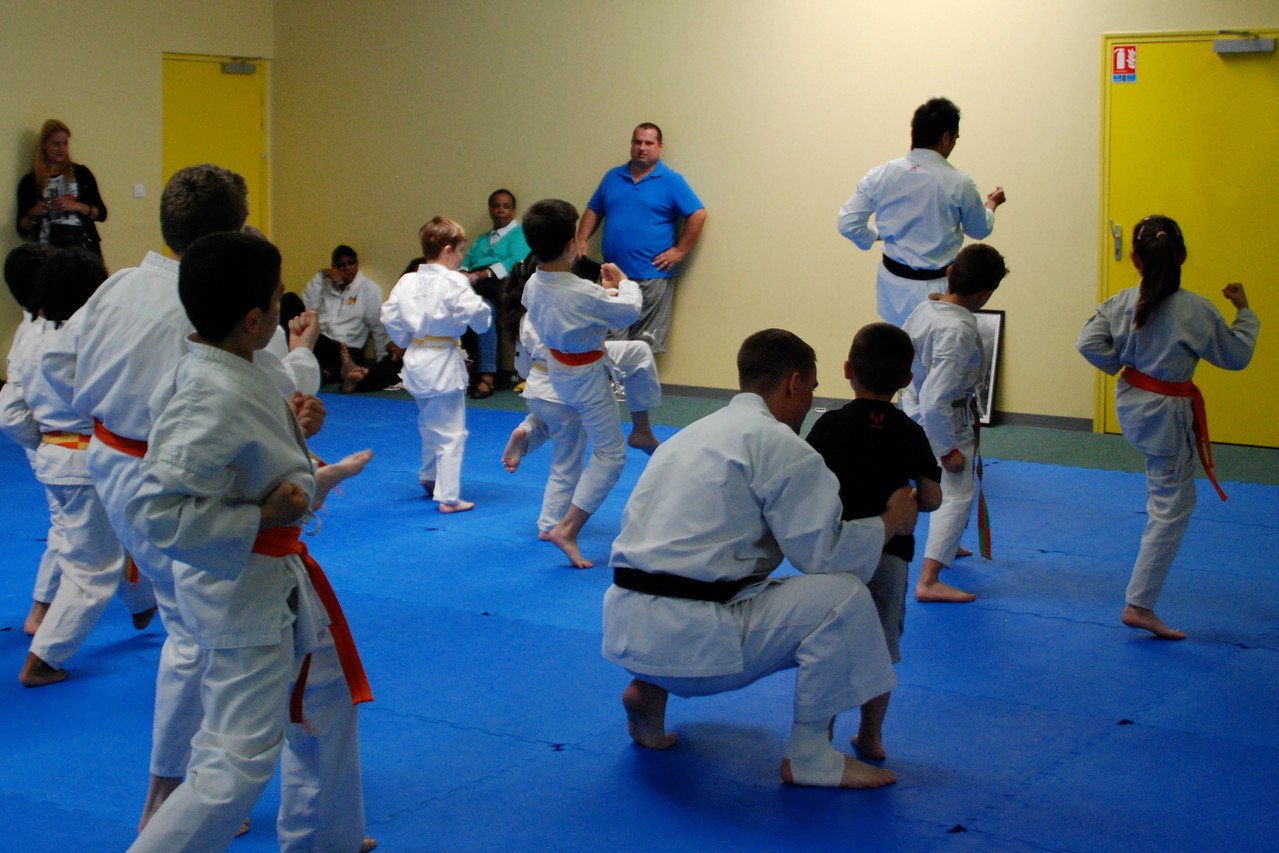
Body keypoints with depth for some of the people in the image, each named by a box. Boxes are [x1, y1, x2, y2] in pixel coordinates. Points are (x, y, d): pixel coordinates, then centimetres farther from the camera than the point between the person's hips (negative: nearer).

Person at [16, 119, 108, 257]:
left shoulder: (81, 173, 10)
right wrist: (33, 215, -9)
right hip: (48, 250, 0)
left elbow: (101, 213, 7)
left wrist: (76, 206, -9)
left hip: (84, 247, 0)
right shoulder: (29, 181, 9)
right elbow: (22, 229, 10)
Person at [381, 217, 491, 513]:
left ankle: (429, 477, 42)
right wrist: (483, 310, 2)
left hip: (416, 362, 7)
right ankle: (448, 497, 2)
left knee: (431, 423, 26)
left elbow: (390, 316, 5)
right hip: (444, 364, -7)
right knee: (451, 431, 1)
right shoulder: (454, 283, -17)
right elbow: (478, 317, -21)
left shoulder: (407, 281, 1)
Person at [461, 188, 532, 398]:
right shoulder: (481, 240, 33)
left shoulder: (520, 234, 13)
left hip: (501, 288, -5)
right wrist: (464, 276, -7)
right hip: (474, 287, 5)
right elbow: (465, 264, 19)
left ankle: (487, 375, -37)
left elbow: (515, 263, -5)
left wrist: (481, 275, -17)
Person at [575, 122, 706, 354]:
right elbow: (594, 210, 19)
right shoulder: (613, 177, 13)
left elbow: (698, 215, -6)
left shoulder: (672, 181, -2)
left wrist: (680, 250, -10)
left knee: (645, 346, -1)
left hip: (652, 277, -5)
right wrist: (581, 240, 5)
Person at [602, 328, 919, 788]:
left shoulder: (691, 434, 20)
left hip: (626, 626, 9)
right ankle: (810, 758, 3)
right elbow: (825, 552, -8)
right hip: (689, 638, -9)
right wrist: (890, 523, 11)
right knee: (842, 595, -7)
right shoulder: (780, 444, -7)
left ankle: (651, 689, 16)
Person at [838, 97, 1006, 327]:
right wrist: (991, 204, 28)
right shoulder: (959, 184, -13)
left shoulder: (879, 175, -6)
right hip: (936, 289, -4)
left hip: (893, 283, 4)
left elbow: (848, 223, -2)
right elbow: (980, 230, 6)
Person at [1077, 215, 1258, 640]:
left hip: (1131, 404, 5)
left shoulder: (1122, 303, -9)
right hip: (1167, 415, -5)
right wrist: (1244, 311, 9)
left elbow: (1088, 343, -11)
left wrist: (1121, 364, 6)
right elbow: (1236, 356, -5)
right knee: (1172, 509, 3)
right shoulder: (1197, 310, -18)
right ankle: (1139, 605, 5)